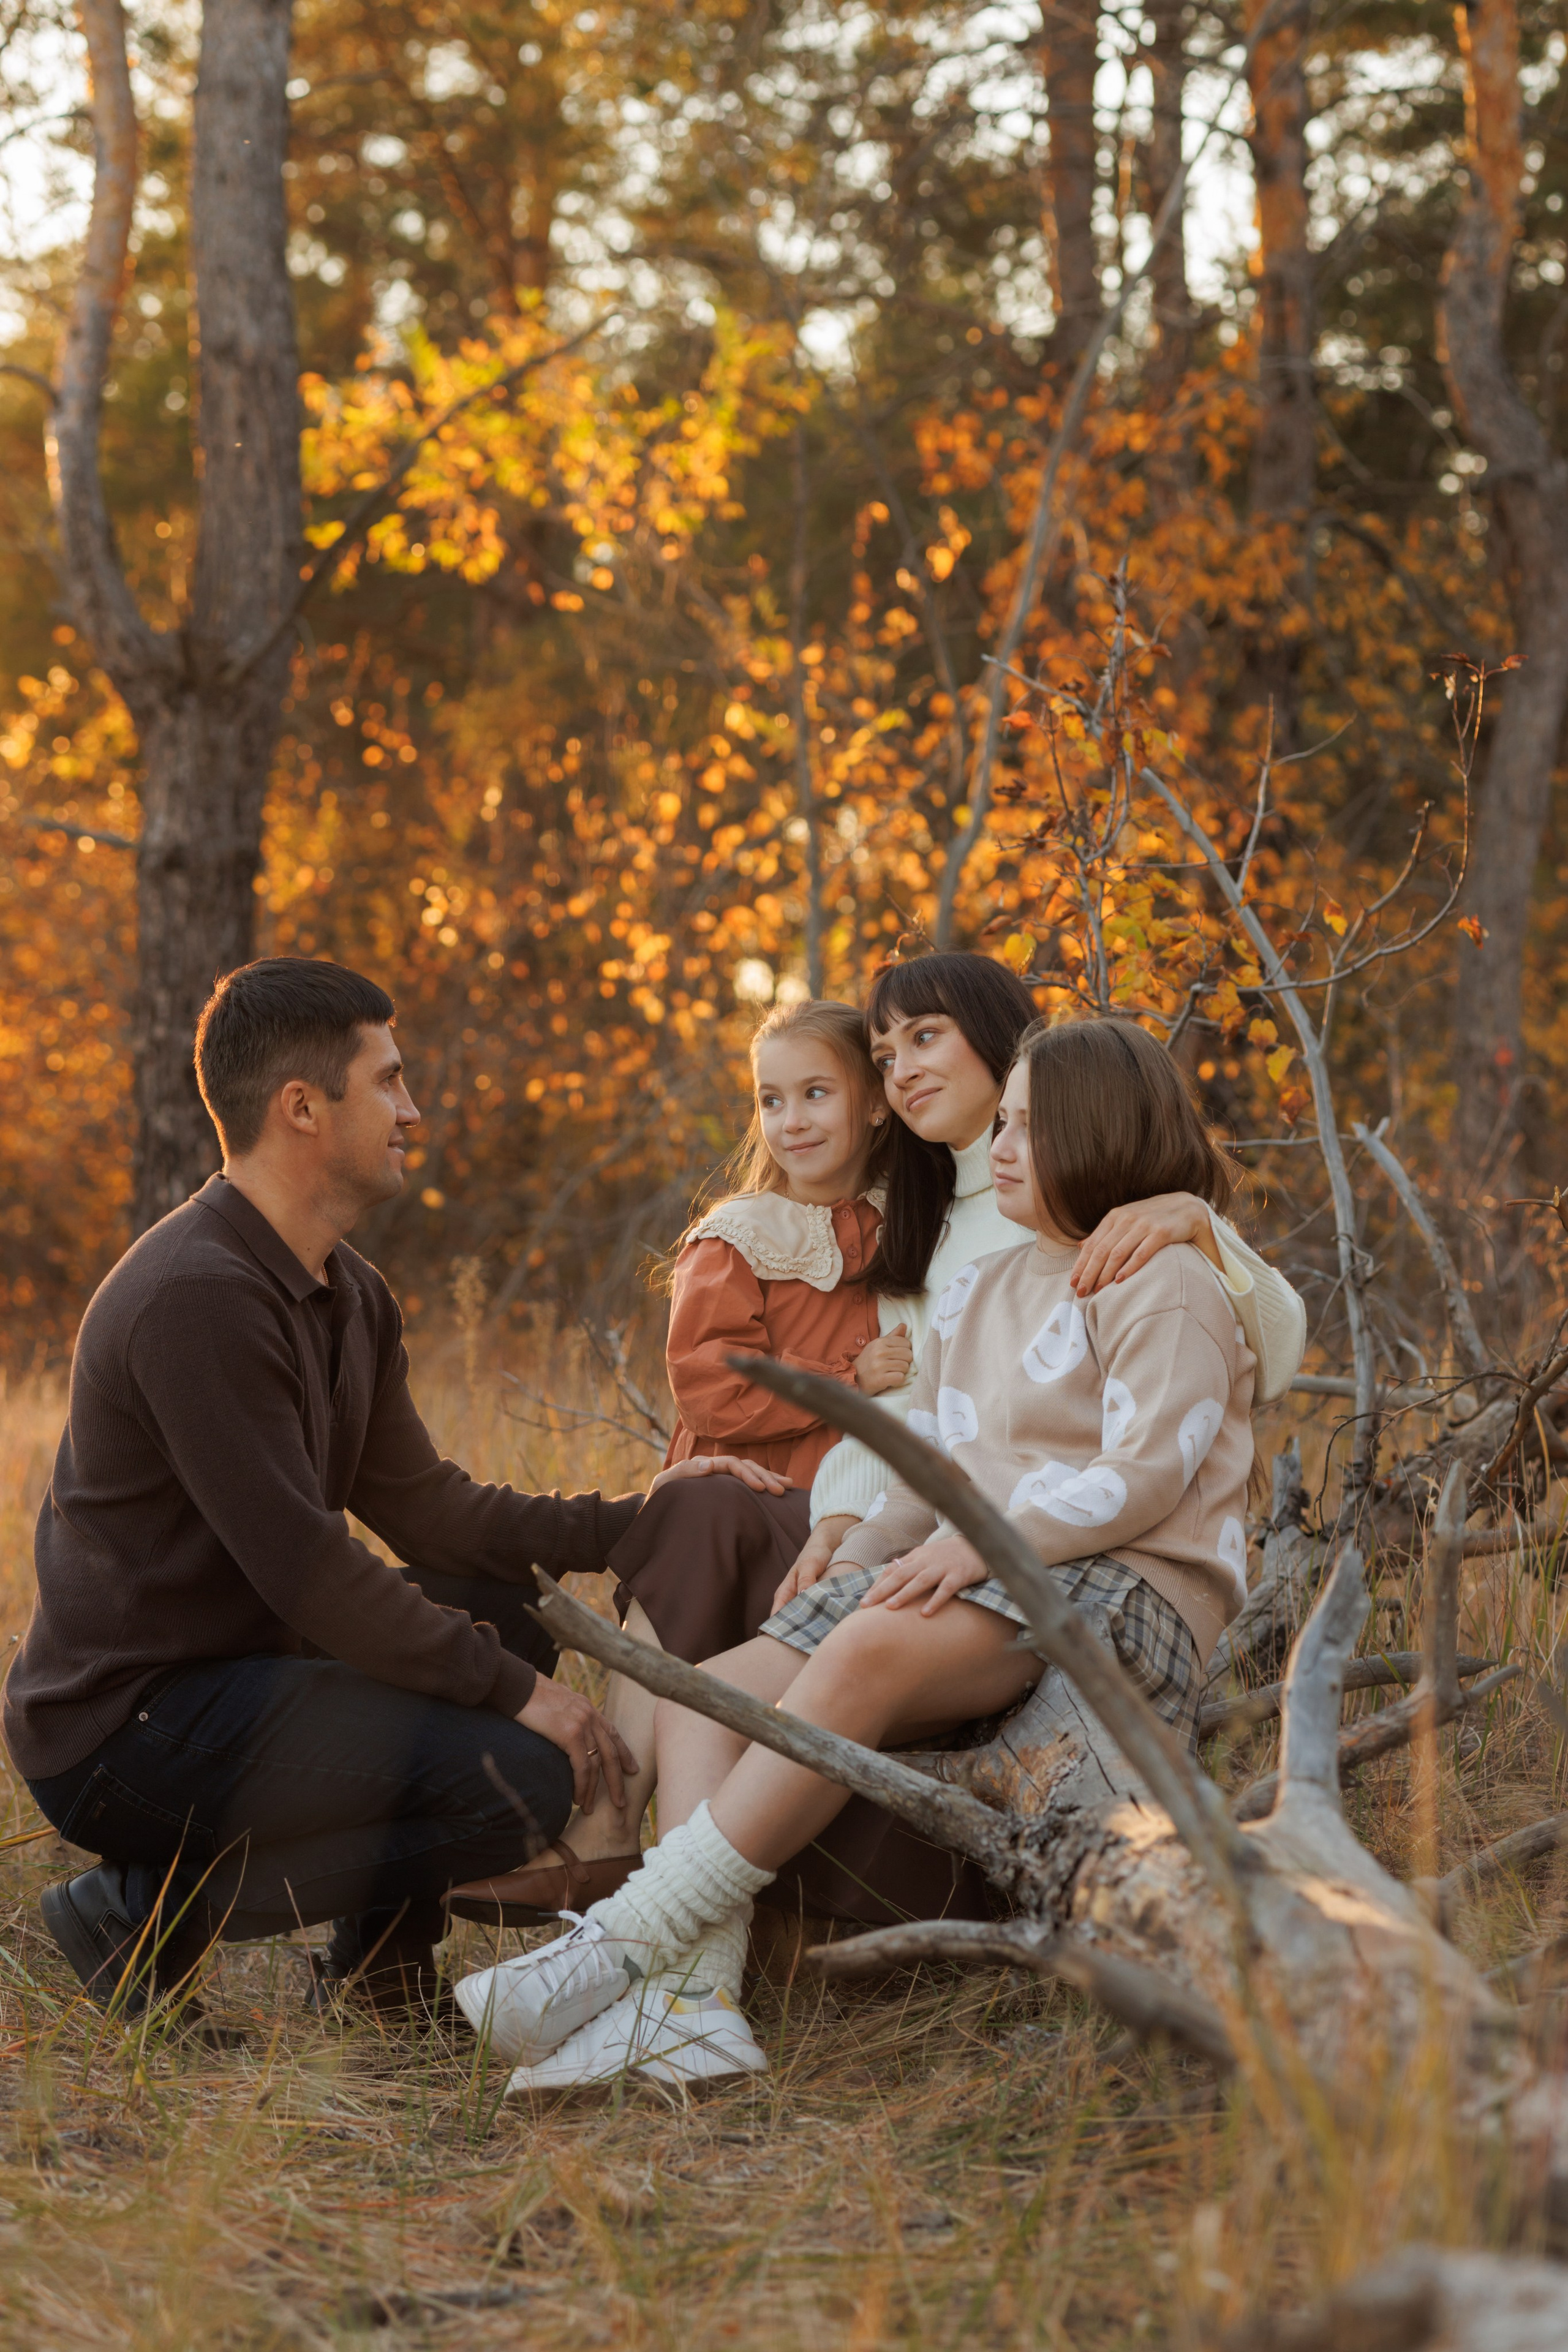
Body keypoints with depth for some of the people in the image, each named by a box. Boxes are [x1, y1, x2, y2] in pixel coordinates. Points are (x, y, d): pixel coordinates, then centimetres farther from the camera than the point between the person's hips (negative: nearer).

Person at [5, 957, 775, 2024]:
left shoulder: (350, 1293, 11)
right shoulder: (197, 1297, -21)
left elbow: (424, 1505, 12)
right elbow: (304, 1567, -23)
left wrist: (632, 1516, 4)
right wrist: (515, 1690, -18)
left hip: (228, 1672, 10)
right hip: (126, 1727, -10)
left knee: (508, 1605, 15)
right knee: (521, 1778, -19)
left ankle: (382, 1957, 14)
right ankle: (152, 1911, -9)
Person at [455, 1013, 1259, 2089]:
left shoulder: (1167, 1288, 2)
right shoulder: (981, 1293, 26)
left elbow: (1146, 1475, -11)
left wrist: (980, 1544, -21)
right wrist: (854, 1558, 2)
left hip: (1123, 1593, -8)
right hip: (972, 1592, 8)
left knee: (865, 1654, -37)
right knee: (702, 1697, -14)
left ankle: (630, 1937, -38)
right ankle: (693, 2001, -34)